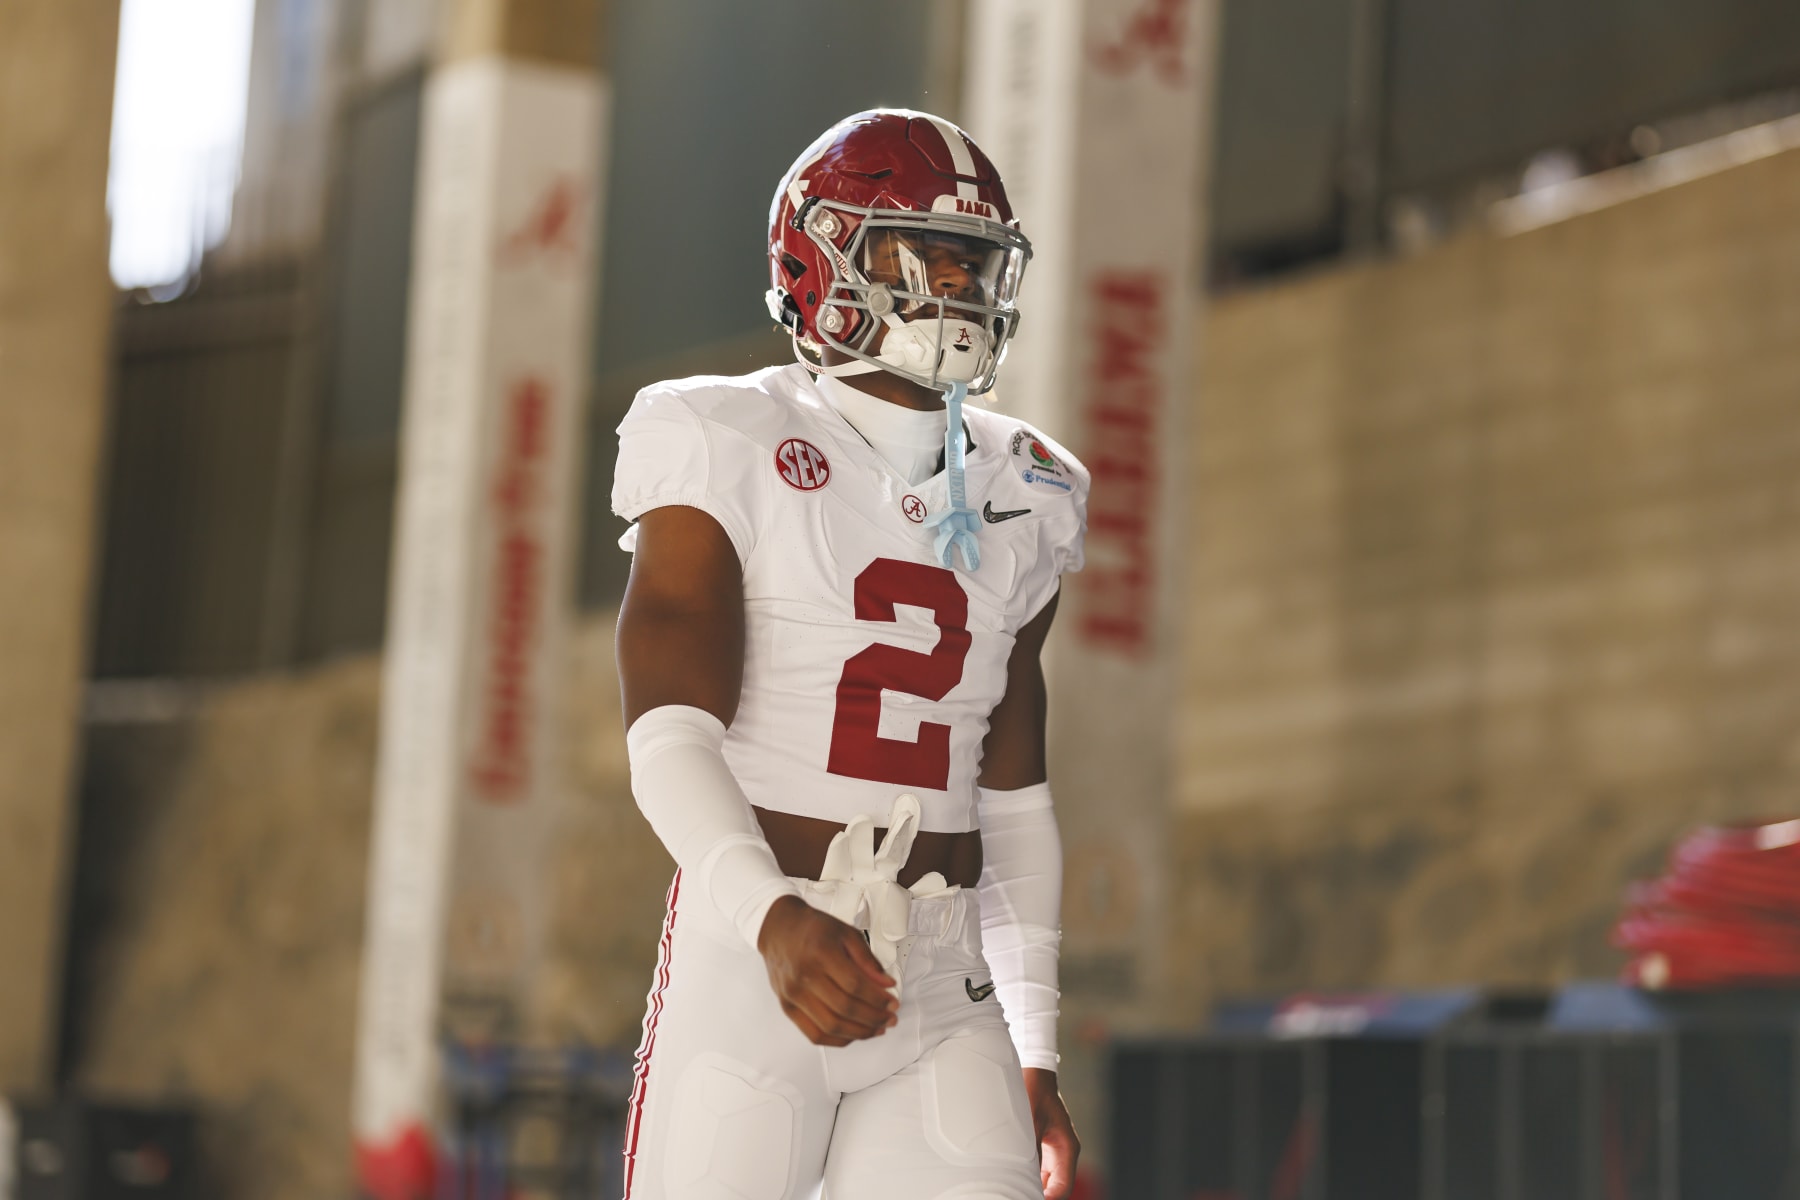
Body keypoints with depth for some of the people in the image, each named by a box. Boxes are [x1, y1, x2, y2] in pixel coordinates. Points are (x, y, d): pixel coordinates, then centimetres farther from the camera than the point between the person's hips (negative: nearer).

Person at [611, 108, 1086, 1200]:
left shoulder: (1019, 501, 15)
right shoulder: (730, 455, -2)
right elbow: (670, 735, -13)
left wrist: (1039, 1056, 17)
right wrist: (772, 916, -31)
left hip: (944, 987, 5)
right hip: (752, 960, -4)